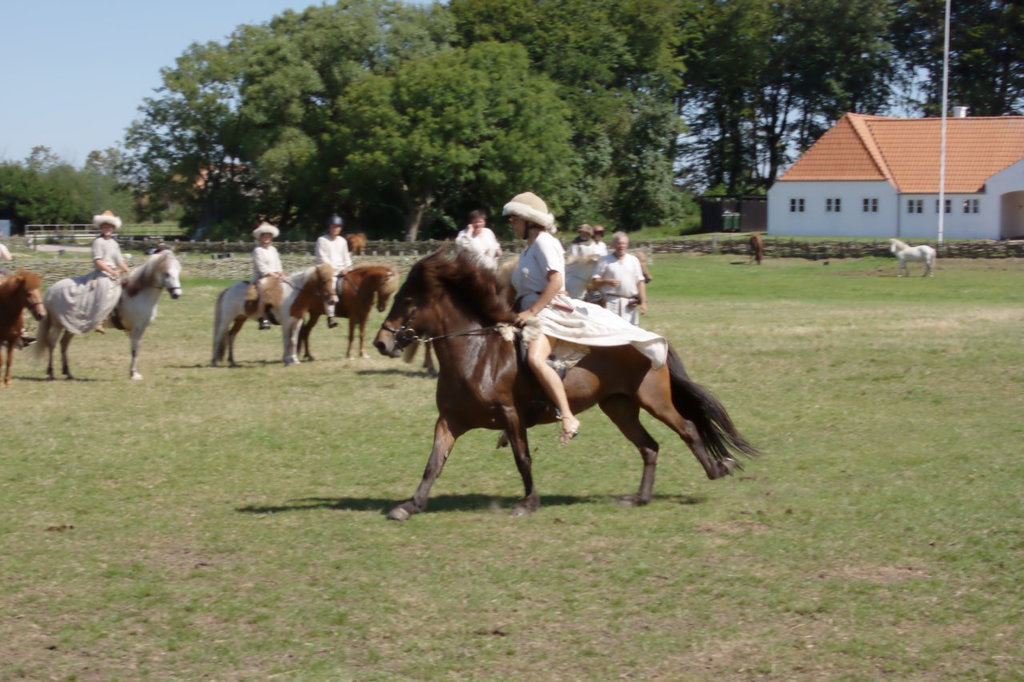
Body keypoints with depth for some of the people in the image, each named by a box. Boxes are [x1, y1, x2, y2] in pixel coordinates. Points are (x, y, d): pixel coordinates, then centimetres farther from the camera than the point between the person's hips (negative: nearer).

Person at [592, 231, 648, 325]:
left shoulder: (633, 260, 12)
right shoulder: (606, 261, 5)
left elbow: (640, 282, 11)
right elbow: (595, 281, 4)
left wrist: (643, 302, 4)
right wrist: (607, 282, -16)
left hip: (630, 304, 3)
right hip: (611, 302, -3)